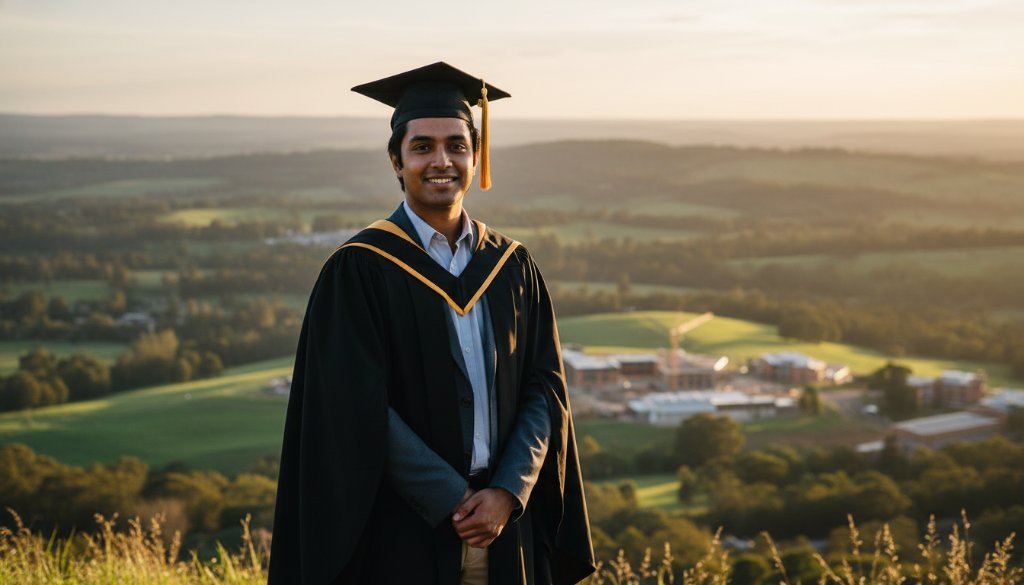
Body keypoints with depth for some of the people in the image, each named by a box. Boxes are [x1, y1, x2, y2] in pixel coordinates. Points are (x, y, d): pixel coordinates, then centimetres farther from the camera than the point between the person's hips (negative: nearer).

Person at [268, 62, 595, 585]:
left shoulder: (512, 265, 6)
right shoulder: (359, 269, -7)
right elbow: (360, 409, -13)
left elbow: (545, 387, 3)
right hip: (403, 539, -4)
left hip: (505, 527, 4)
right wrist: (454, 501, -14)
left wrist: (507, 493, -10)